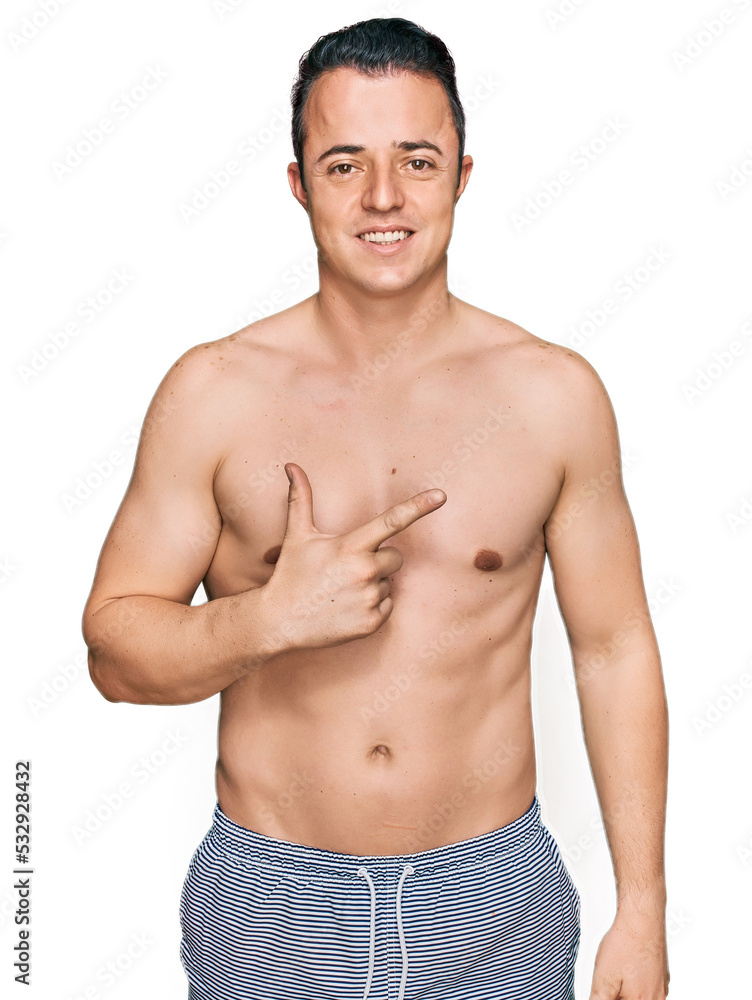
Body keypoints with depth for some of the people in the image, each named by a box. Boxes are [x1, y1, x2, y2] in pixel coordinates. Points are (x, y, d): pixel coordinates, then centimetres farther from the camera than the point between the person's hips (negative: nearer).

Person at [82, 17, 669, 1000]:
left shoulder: (555, 395, -6)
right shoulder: (212, 393, -8)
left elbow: (615, 649, 0)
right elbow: (113, 646, -4)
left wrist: (643, 914, 0)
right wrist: (273, 619, -23)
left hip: (494, 902, 1)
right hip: (270, 910, 0)